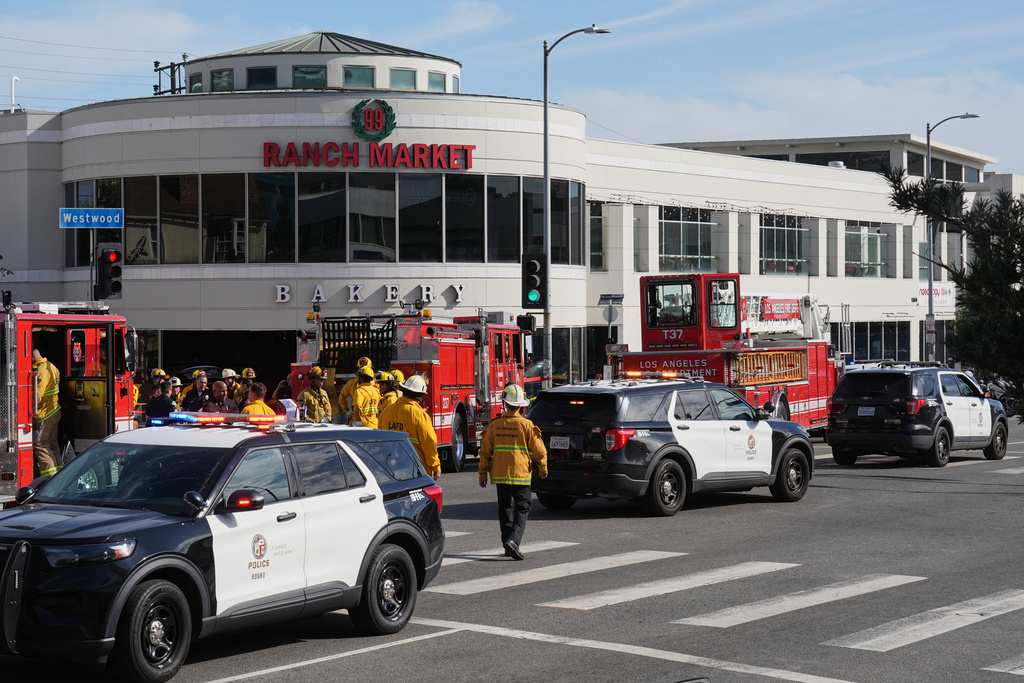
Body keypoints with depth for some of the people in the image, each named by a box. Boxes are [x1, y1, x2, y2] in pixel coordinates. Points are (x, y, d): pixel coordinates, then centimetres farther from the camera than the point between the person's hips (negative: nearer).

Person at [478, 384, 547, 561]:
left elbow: (485, 451, 2)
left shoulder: (495, 425, 0)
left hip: (499, 475, 3)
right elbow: (539, 450, -4)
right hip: (520, 474, -3)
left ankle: (509, 546, 18)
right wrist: (543, 469, 13)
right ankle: (513, 539, -16)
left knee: (505, 508, 14)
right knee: (523, 507, 4)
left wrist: (483, 474, 10)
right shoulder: (527, 425, -8)